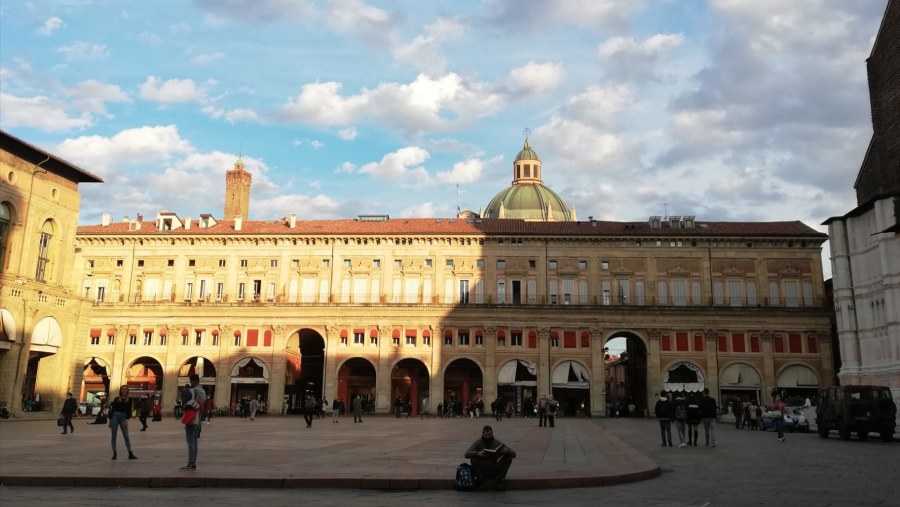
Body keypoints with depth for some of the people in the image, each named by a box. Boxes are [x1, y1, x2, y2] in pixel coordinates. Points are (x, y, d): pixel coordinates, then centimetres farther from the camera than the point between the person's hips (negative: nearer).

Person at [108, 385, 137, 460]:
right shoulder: (116, 399, 7)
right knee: (114, 436, 3)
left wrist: (126, 420, -13)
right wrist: (110, 420, 2)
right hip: (115, 416, 1)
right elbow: (112, 409, 7)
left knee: (126, 436, -1)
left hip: (123, 418, -1)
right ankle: (114, 453, 10)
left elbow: (129, 411, 0)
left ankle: (130, 454, -1)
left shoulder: (129, 400, 7)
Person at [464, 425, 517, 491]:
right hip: (482, 471, -1)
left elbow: (513, 454, -11)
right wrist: (477, 453, -44)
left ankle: (500, 480, -8)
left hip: (494, 471, 1)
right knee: (473, 459, -29)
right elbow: (467, 454, -23)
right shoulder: (478, 443, -9)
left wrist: (507, 451, -36)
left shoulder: (497, 443, -6)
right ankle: (480, 480, -10)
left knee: (508, 457, -18)